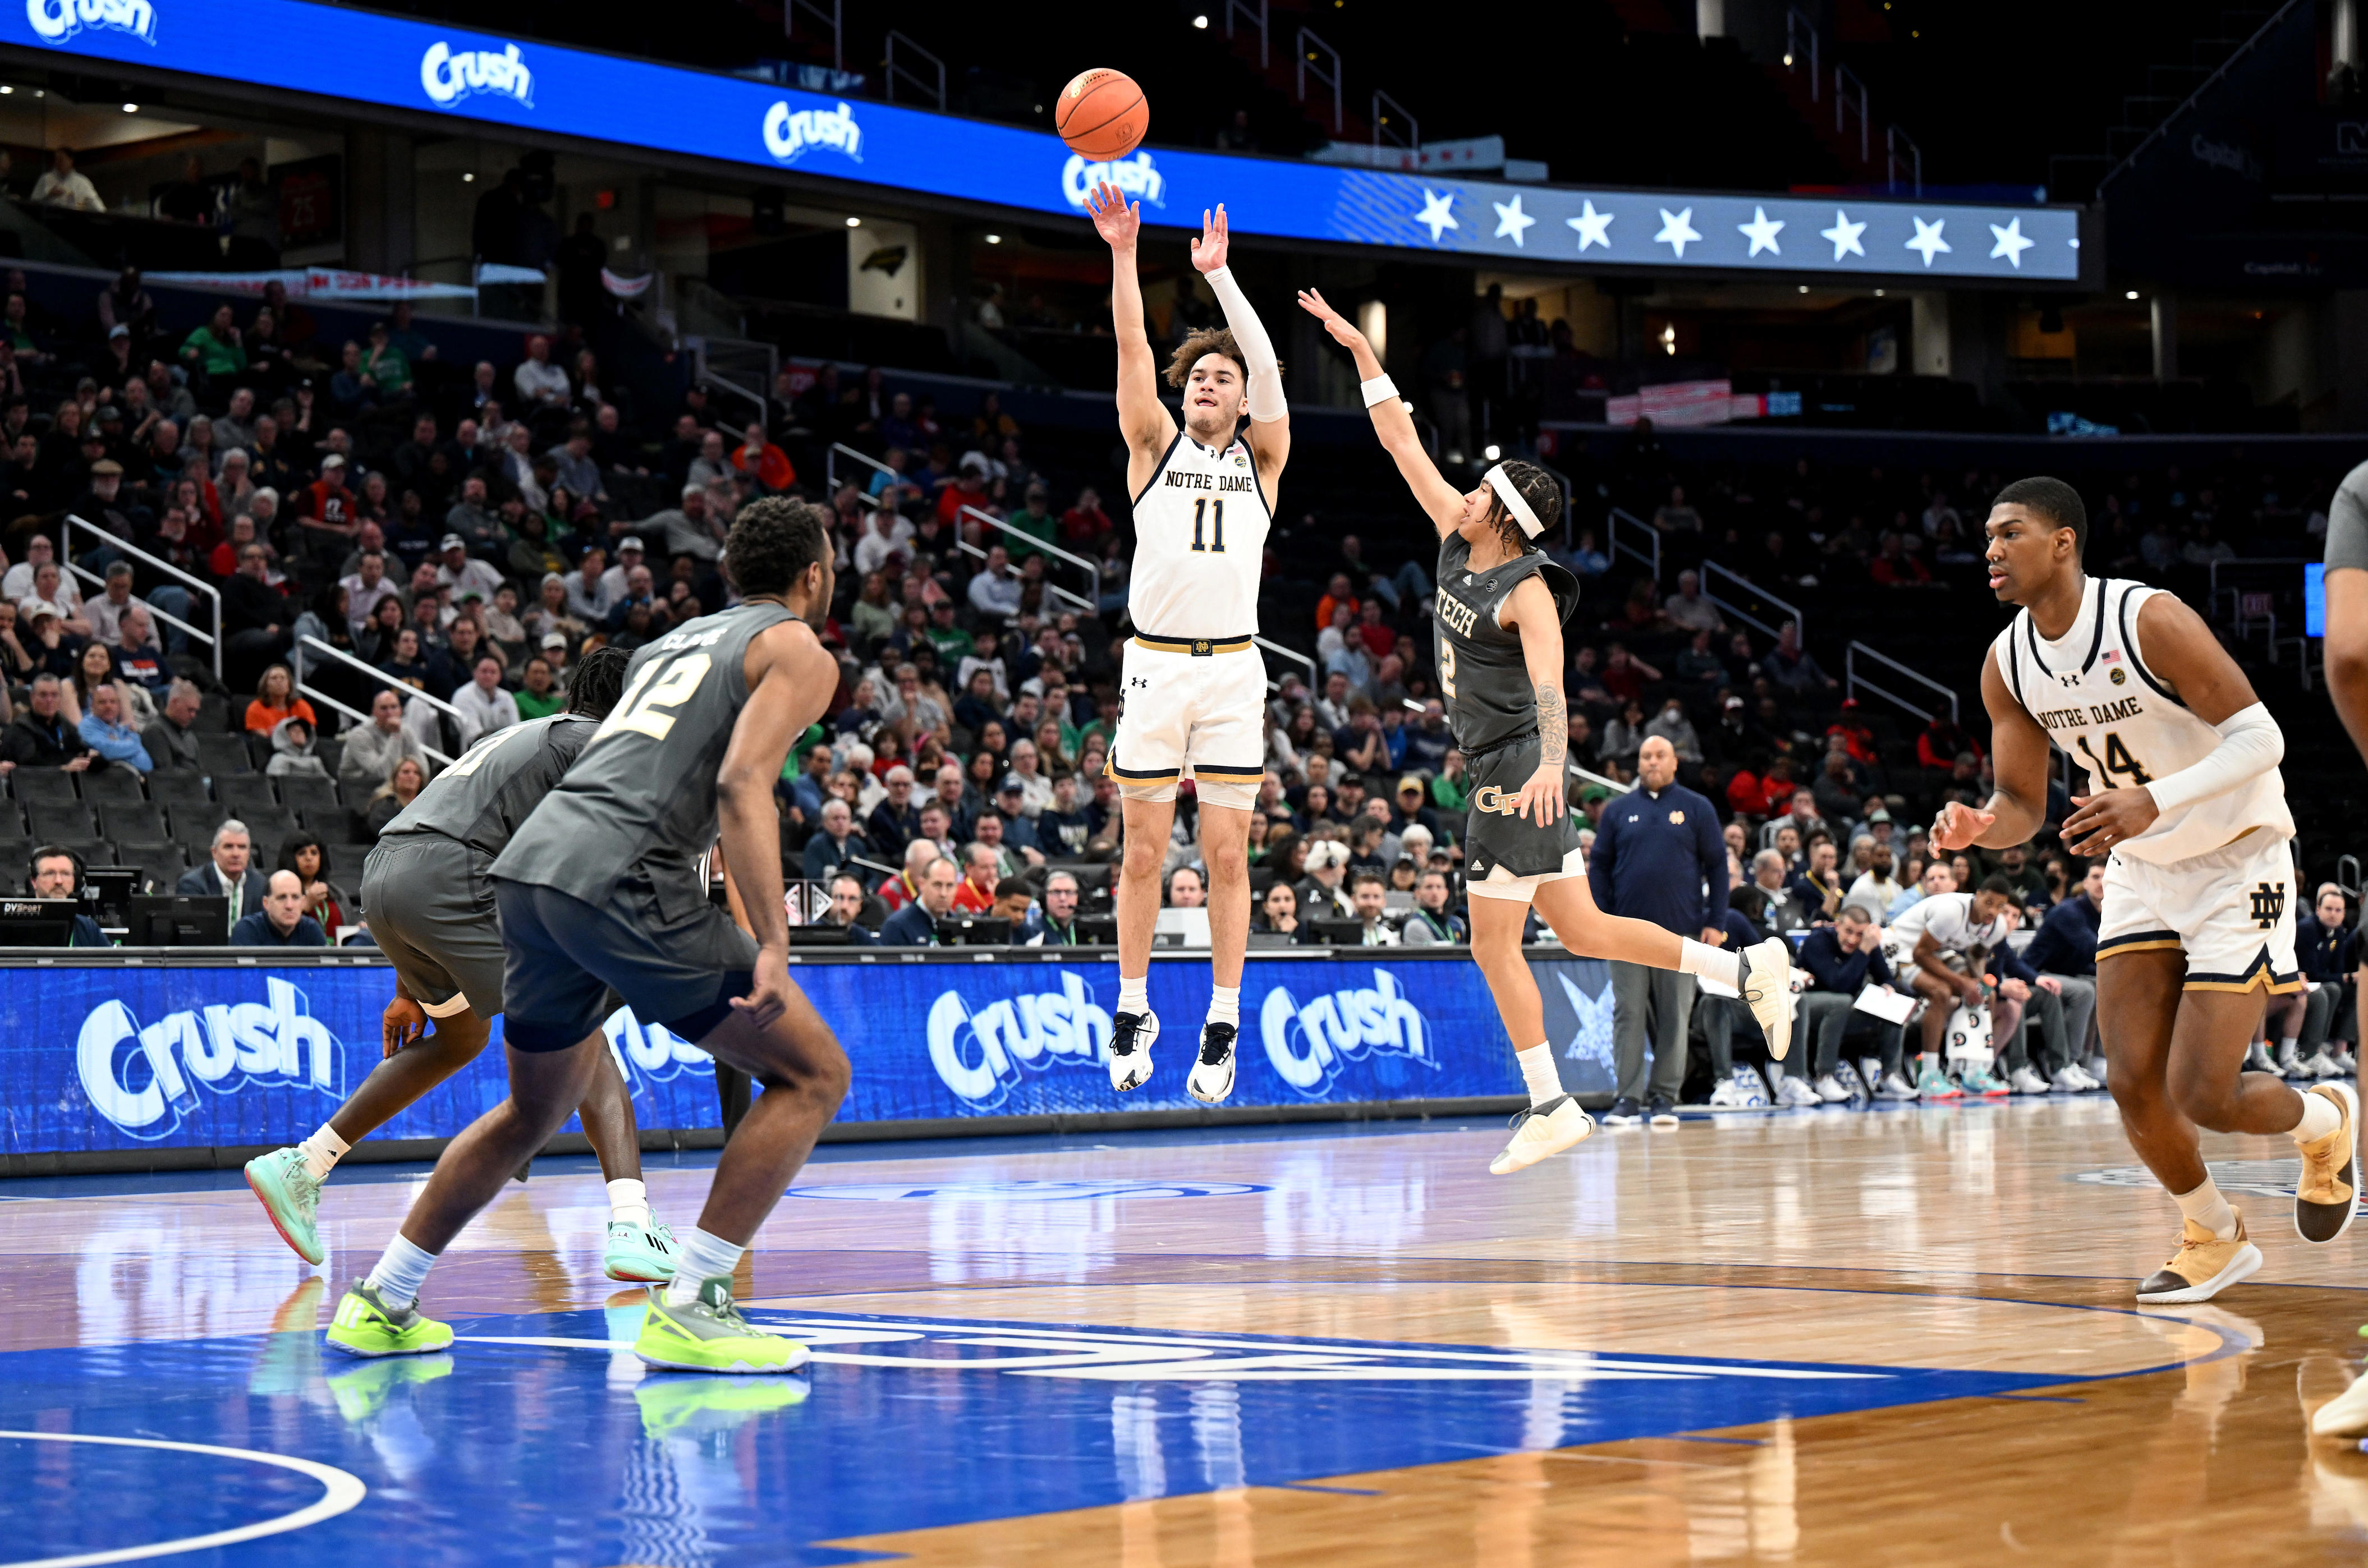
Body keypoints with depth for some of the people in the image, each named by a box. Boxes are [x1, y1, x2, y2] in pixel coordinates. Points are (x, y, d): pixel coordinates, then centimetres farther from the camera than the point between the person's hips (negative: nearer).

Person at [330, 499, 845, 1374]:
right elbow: (741, 787, -11)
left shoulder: (677, 638, 29)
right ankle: (688, 1310, -8)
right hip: (619, 880, -8)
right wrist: (773, 945, -18)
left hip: (529, 871, 8)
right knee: (812, 1074, 0)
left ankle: (384, 1303, 31)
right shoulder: (798, 652, 5)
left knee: (535, 1112, 27)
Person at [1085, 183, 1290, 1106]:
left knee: (1226, 853, -1)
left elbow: (1267, 367, -3)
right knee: (1144, 850, 1)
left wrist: (1218, 274, -7)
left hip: (1233, 670, 0)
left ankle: (1223, 1027, 3)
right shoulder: (1156, 446, 11)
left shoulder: (1261, 459, 11)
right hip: (1156, 665, 0)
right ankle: (1133, 1011, 13)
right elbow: (1132, 346, -1)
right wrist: (1122, 252, -11)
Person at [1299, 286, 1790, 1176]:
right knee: (1582, 930, 9)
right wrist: (1358, 350, 8)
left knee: (1494, 945, -4)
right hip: (1497, 771, 9)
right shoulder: (1458, 542, 7)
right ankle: (1748, 971, 7)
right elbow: (1403, 442, 11)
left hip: (1517, 770, -9)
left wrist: (1550, 765, -44)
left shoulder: (1527, 590, -15)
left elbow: (1549, 683, -28)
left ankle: (1549, 1106, 1)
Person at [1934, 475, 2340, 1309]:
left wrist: (2156, 801, -38)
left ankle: (2326, 1120, 22)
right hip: (2141, 867, 6)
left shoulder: (2152, 621, -24)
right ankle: (2216, 1237, 22)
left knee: (2200, 1096, -11)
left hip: (2236, 859, -6)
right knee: (2133, 1084, -3)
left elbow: (2259, 737, -24)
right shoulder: (2007, 665, -5)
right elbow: (2023, 806, 3)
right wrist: (1977, 828, -21)